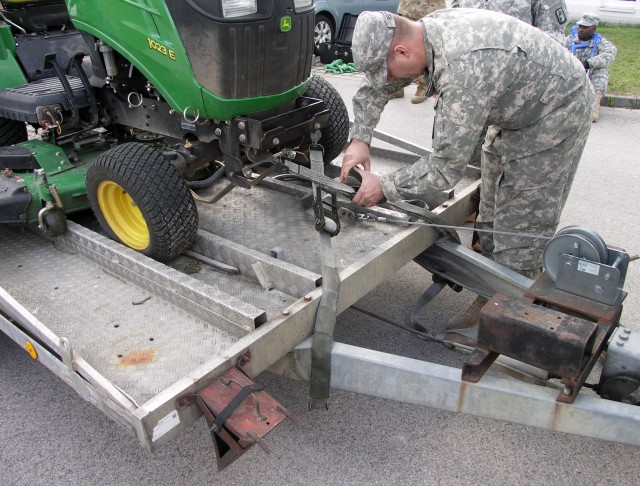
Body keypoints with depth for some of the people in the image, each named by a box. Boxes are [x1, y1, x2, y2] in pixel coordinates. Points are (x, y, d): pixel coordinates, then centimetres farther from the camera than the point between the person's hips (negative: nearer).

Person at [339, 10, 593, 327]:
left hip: (556, 115, -9)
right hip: (517, 112, 9)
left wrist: (384, 187, -24)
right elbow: (373, 87, 4)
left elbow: (446, 167, -35)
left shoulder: (462, 69, -39)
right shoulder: (425, 31, -11)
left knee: (518, 230, -6)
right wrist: (359, 139, -8)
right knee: (491, 217, 16)